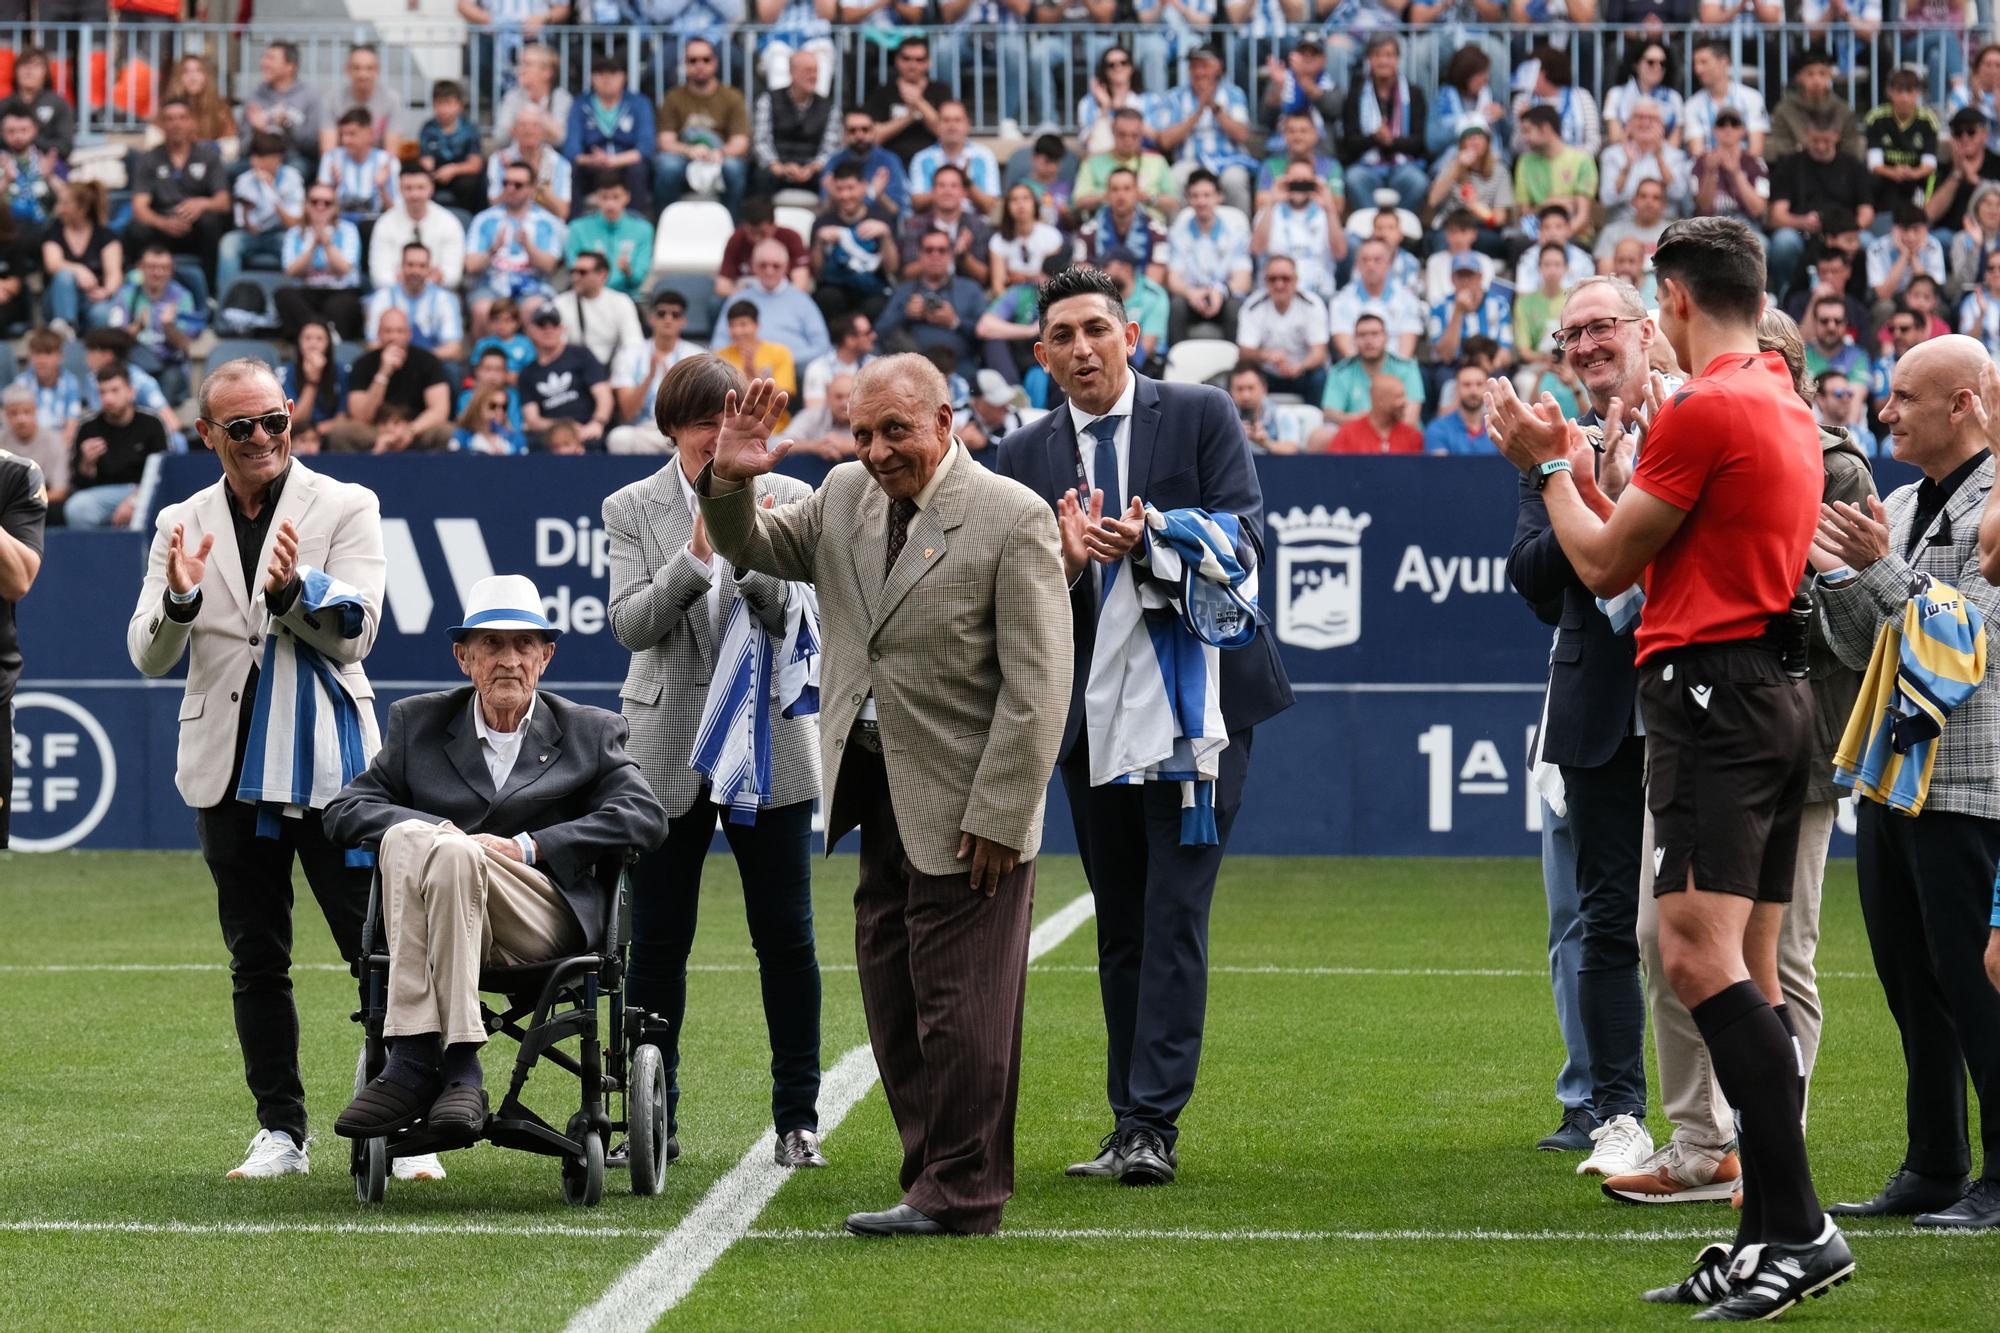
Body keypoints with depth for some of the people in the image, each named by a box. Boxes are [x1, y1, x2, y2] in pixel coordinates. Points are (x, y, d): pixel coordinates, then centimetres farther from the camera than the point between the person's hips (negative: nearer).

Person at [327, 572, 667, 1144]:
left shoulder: (590, 733, 18)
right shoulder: (417, 723, 22)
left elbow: (645, 817, 1)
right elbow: (343, 811, 11)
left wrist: (531, 846, -9)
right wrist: (436, 829, -8)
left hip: (546, 923, -2)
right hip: (439, 917, 2)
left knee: (451, 854, -34)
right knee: (406, 838, -33)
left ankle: (417, 1064, -40)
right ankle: (455, 1070, -42)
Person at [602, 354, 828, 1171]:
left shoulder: (787, 500, 4)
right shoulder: (633, 509, 4)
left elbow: (796, 617, -3)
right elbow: (628, 623, -7)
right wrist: (695, 556, -20)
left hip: (771, 742, 0)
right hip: (668, 747, 0)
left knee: (786, 936, 2)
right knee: (656, 941, 2)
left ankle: (798, 1118, 10)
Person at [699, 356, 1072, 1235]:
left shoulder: (1012, 518, -12)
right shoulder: (845, 496, 7)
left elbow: (1037, 686, -14)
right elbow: (753, 549, 21)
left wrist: (996, 815, -18)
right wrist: (730, 481, -2)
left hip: (963, 805, -7)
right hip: (878, 794, 7)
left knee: (958, 1011, -1)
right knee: (894, 1008, 12)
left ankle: (960, 1195, 7)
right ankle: (932, 1179, 21)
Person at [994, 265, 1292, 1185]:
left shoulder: (1201, 416, 1)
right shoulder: (1025, 457, 8)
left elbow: (1244, 531, -10)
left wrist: (1154, 541, -27)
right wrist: (1066, 560, -19)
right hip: (1090, 718, 4)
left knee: (1174, 912, -10)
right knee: (1119, 927, 10)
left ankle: (1155, 1124, -12)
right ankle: (1128, 1122, 15)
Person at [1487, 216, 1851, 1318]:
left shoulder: (1702, 409, -13)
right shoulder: (1787, 404, 18)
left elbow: (1604, 565, -6)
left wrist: (1550, 465, 9)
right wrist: (1577, 470, 33)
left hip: (1711, 696, -10)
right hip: (1775, 697, 10)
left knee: (1698, 956, -17)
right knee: (1749, 979, 9)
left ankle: (1799, 1227, -24)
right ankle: (1769, 1235, 9)